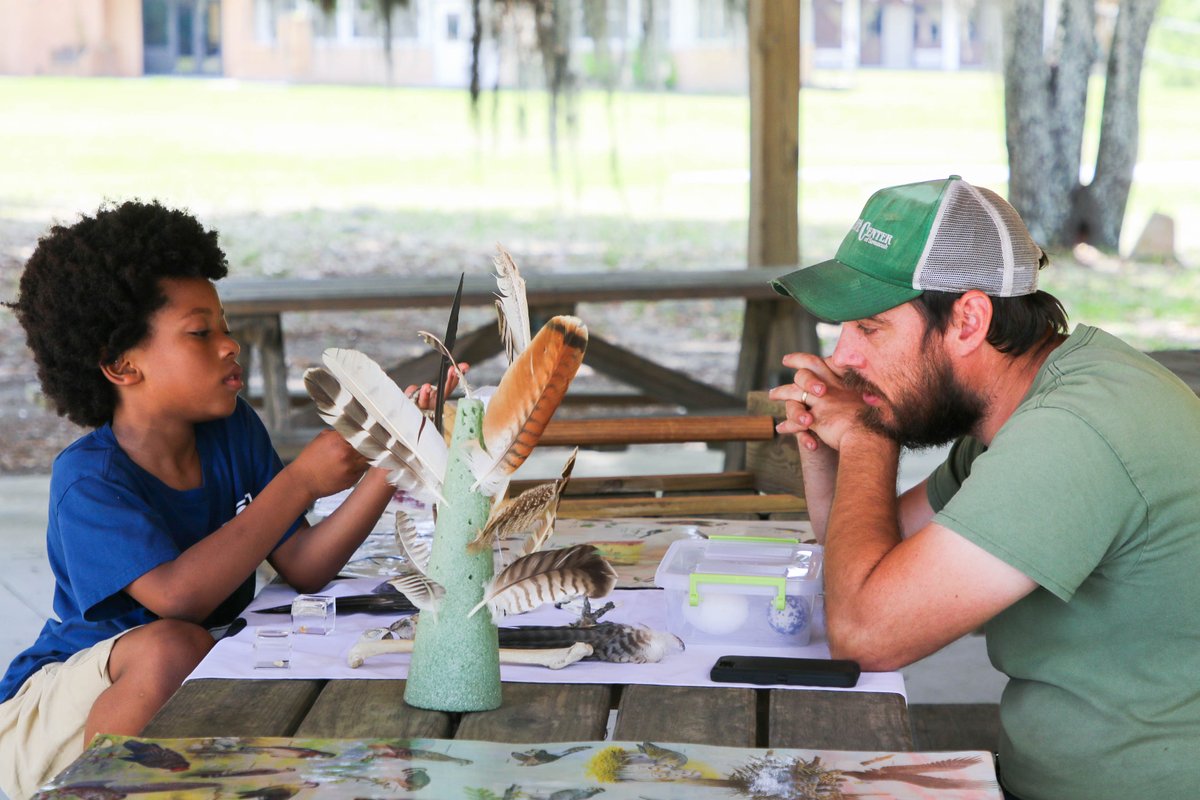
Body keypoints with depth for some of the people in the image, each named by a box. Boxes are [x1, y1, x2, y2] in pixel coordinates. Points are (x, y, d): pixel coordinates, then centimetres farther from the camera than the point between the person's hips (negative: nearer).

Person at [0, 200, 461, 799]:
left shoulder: (233, 431, -1)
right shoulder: (88, 479, -21)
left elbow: (303, 567, -5)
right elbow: (178, 596, -36)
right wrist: (300, 481, -33)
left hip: (199, 698, 7)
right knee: (173, 646, -36)